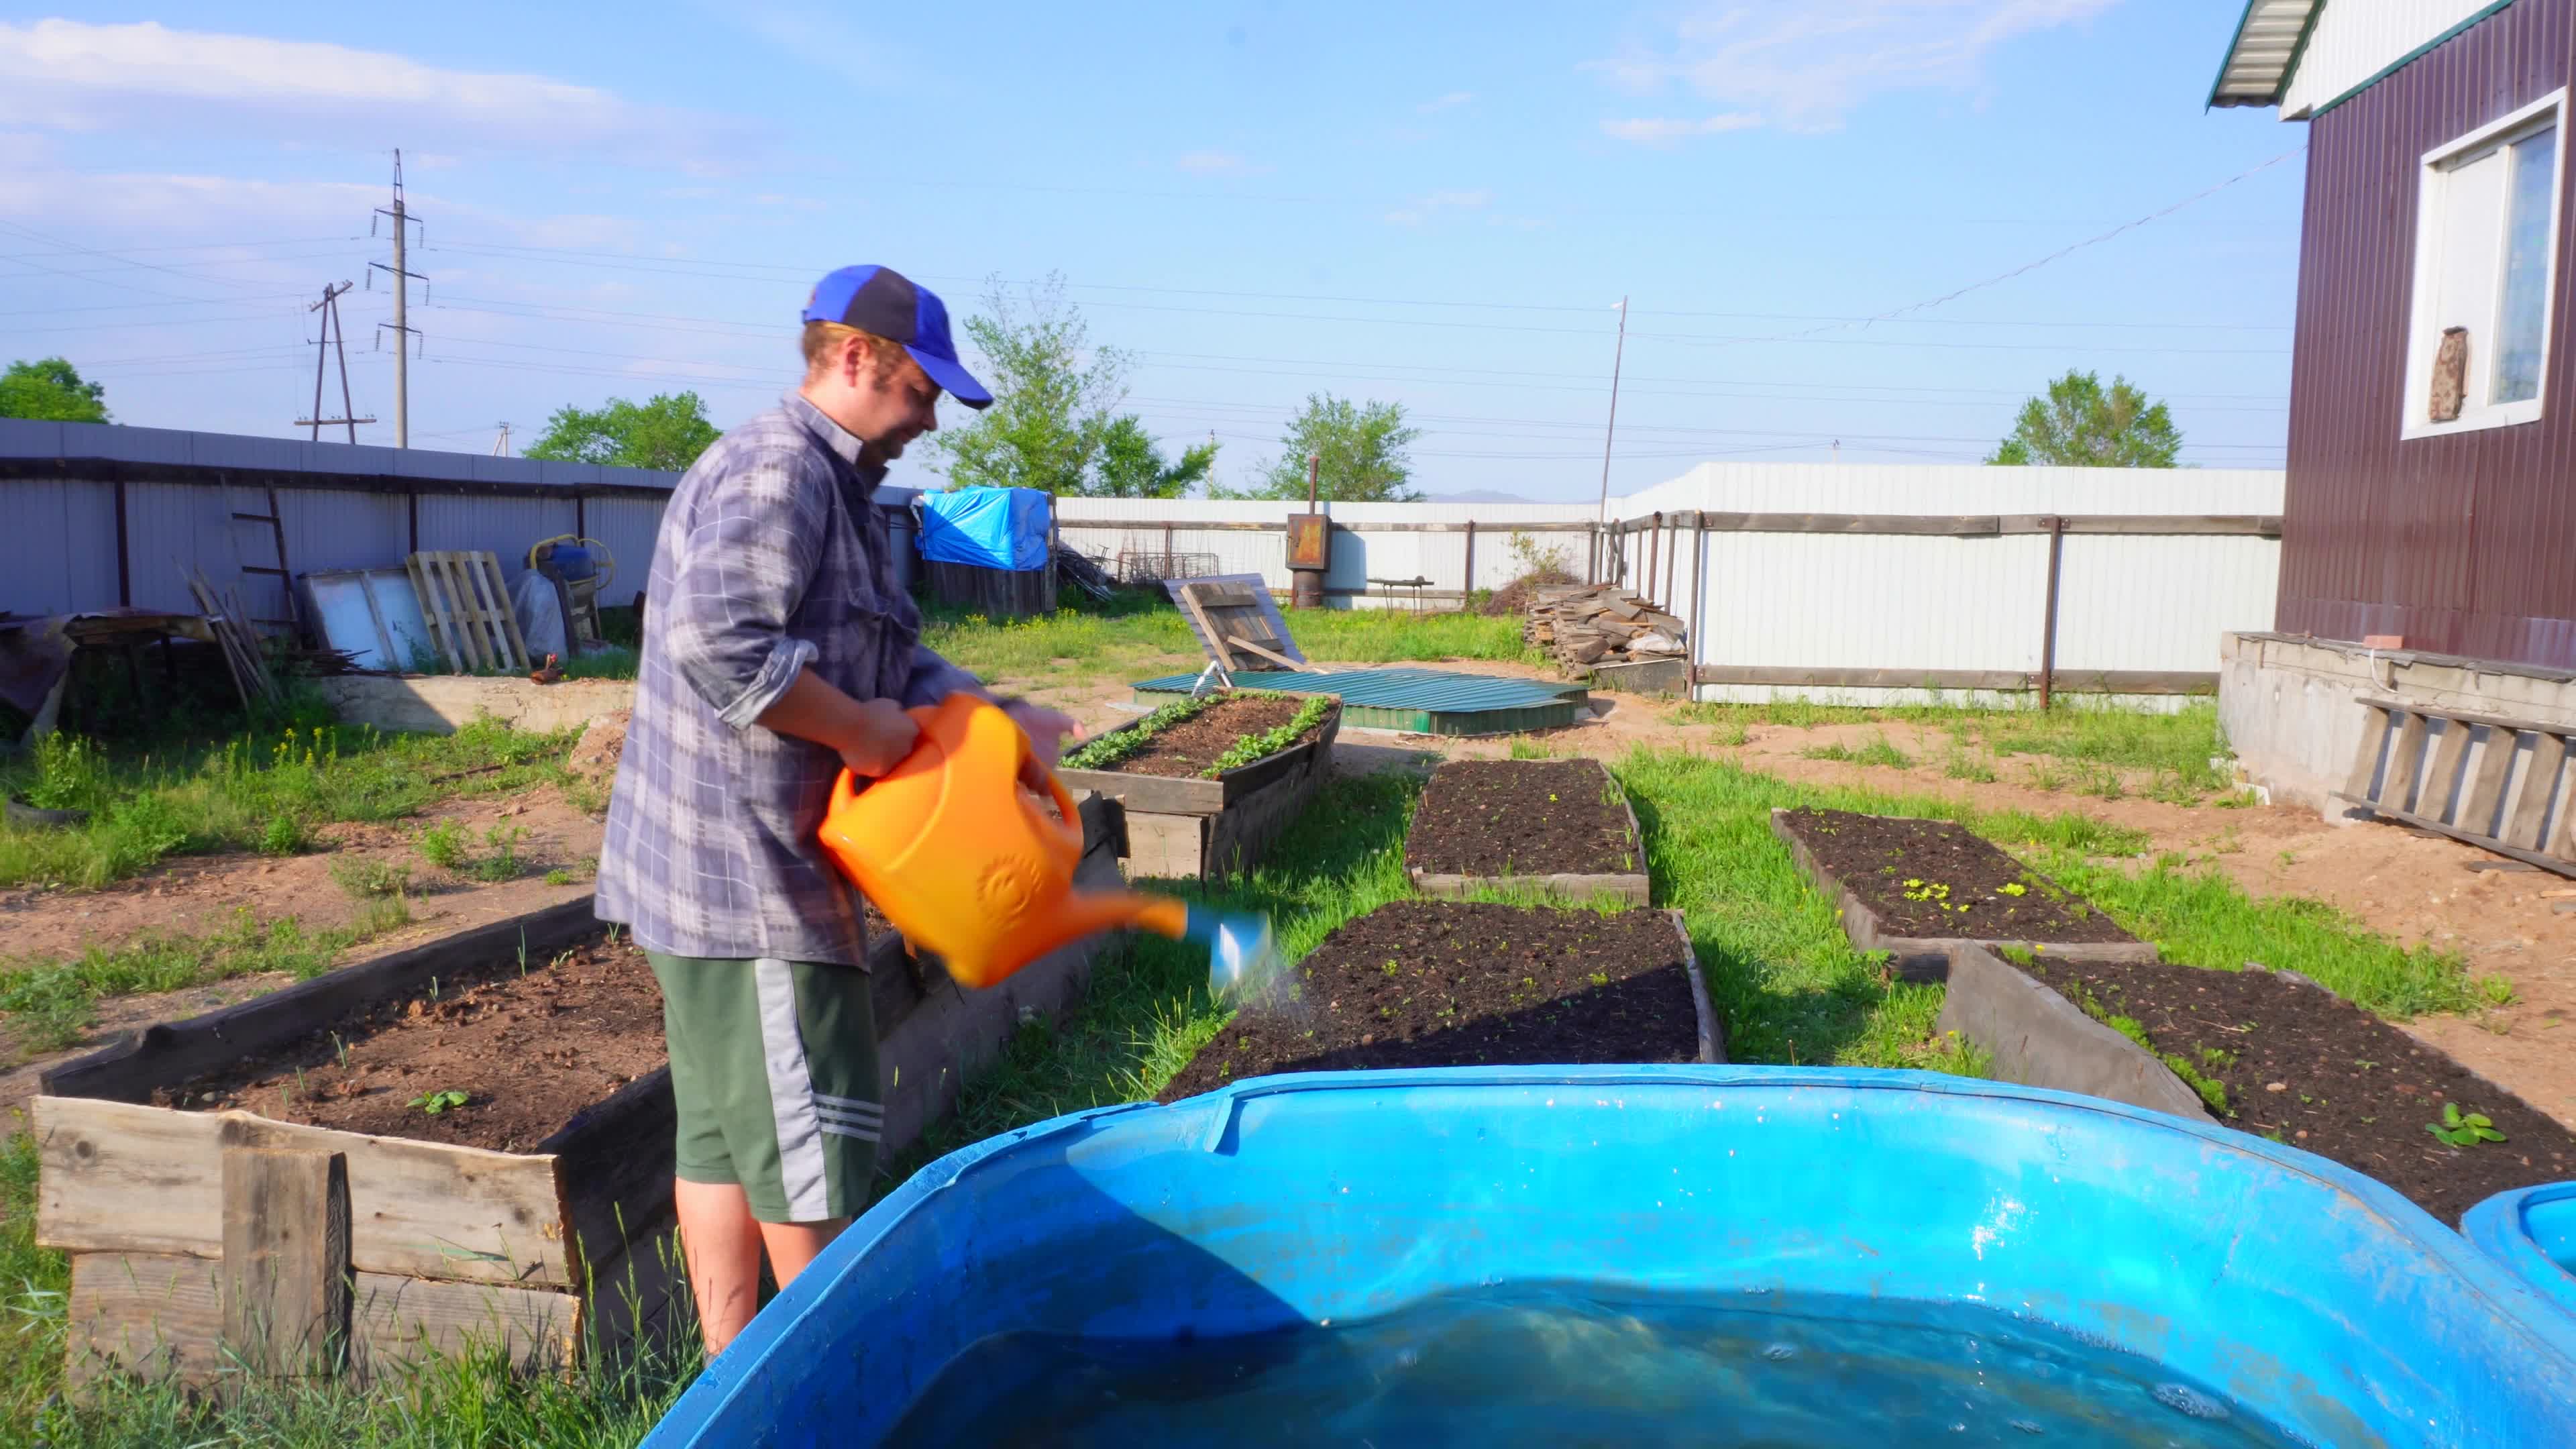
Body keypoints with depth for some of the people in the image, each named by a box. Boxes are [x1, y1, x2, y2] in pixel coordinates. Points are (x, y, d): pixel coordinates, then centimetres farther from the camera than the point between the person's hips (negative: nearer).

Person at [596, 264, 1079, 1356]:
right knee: (813, 1139, 2)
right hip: (743, 872, -11)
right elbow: (716, 641, -31)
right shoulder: (777, 471, -16)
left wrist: (1003, 718, 1)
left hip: (735, 871, 11)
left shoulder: (833, 487, 18)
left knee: (724, 1134, 16)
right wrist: (856, 728, -20)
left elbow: (896, 659, 16)